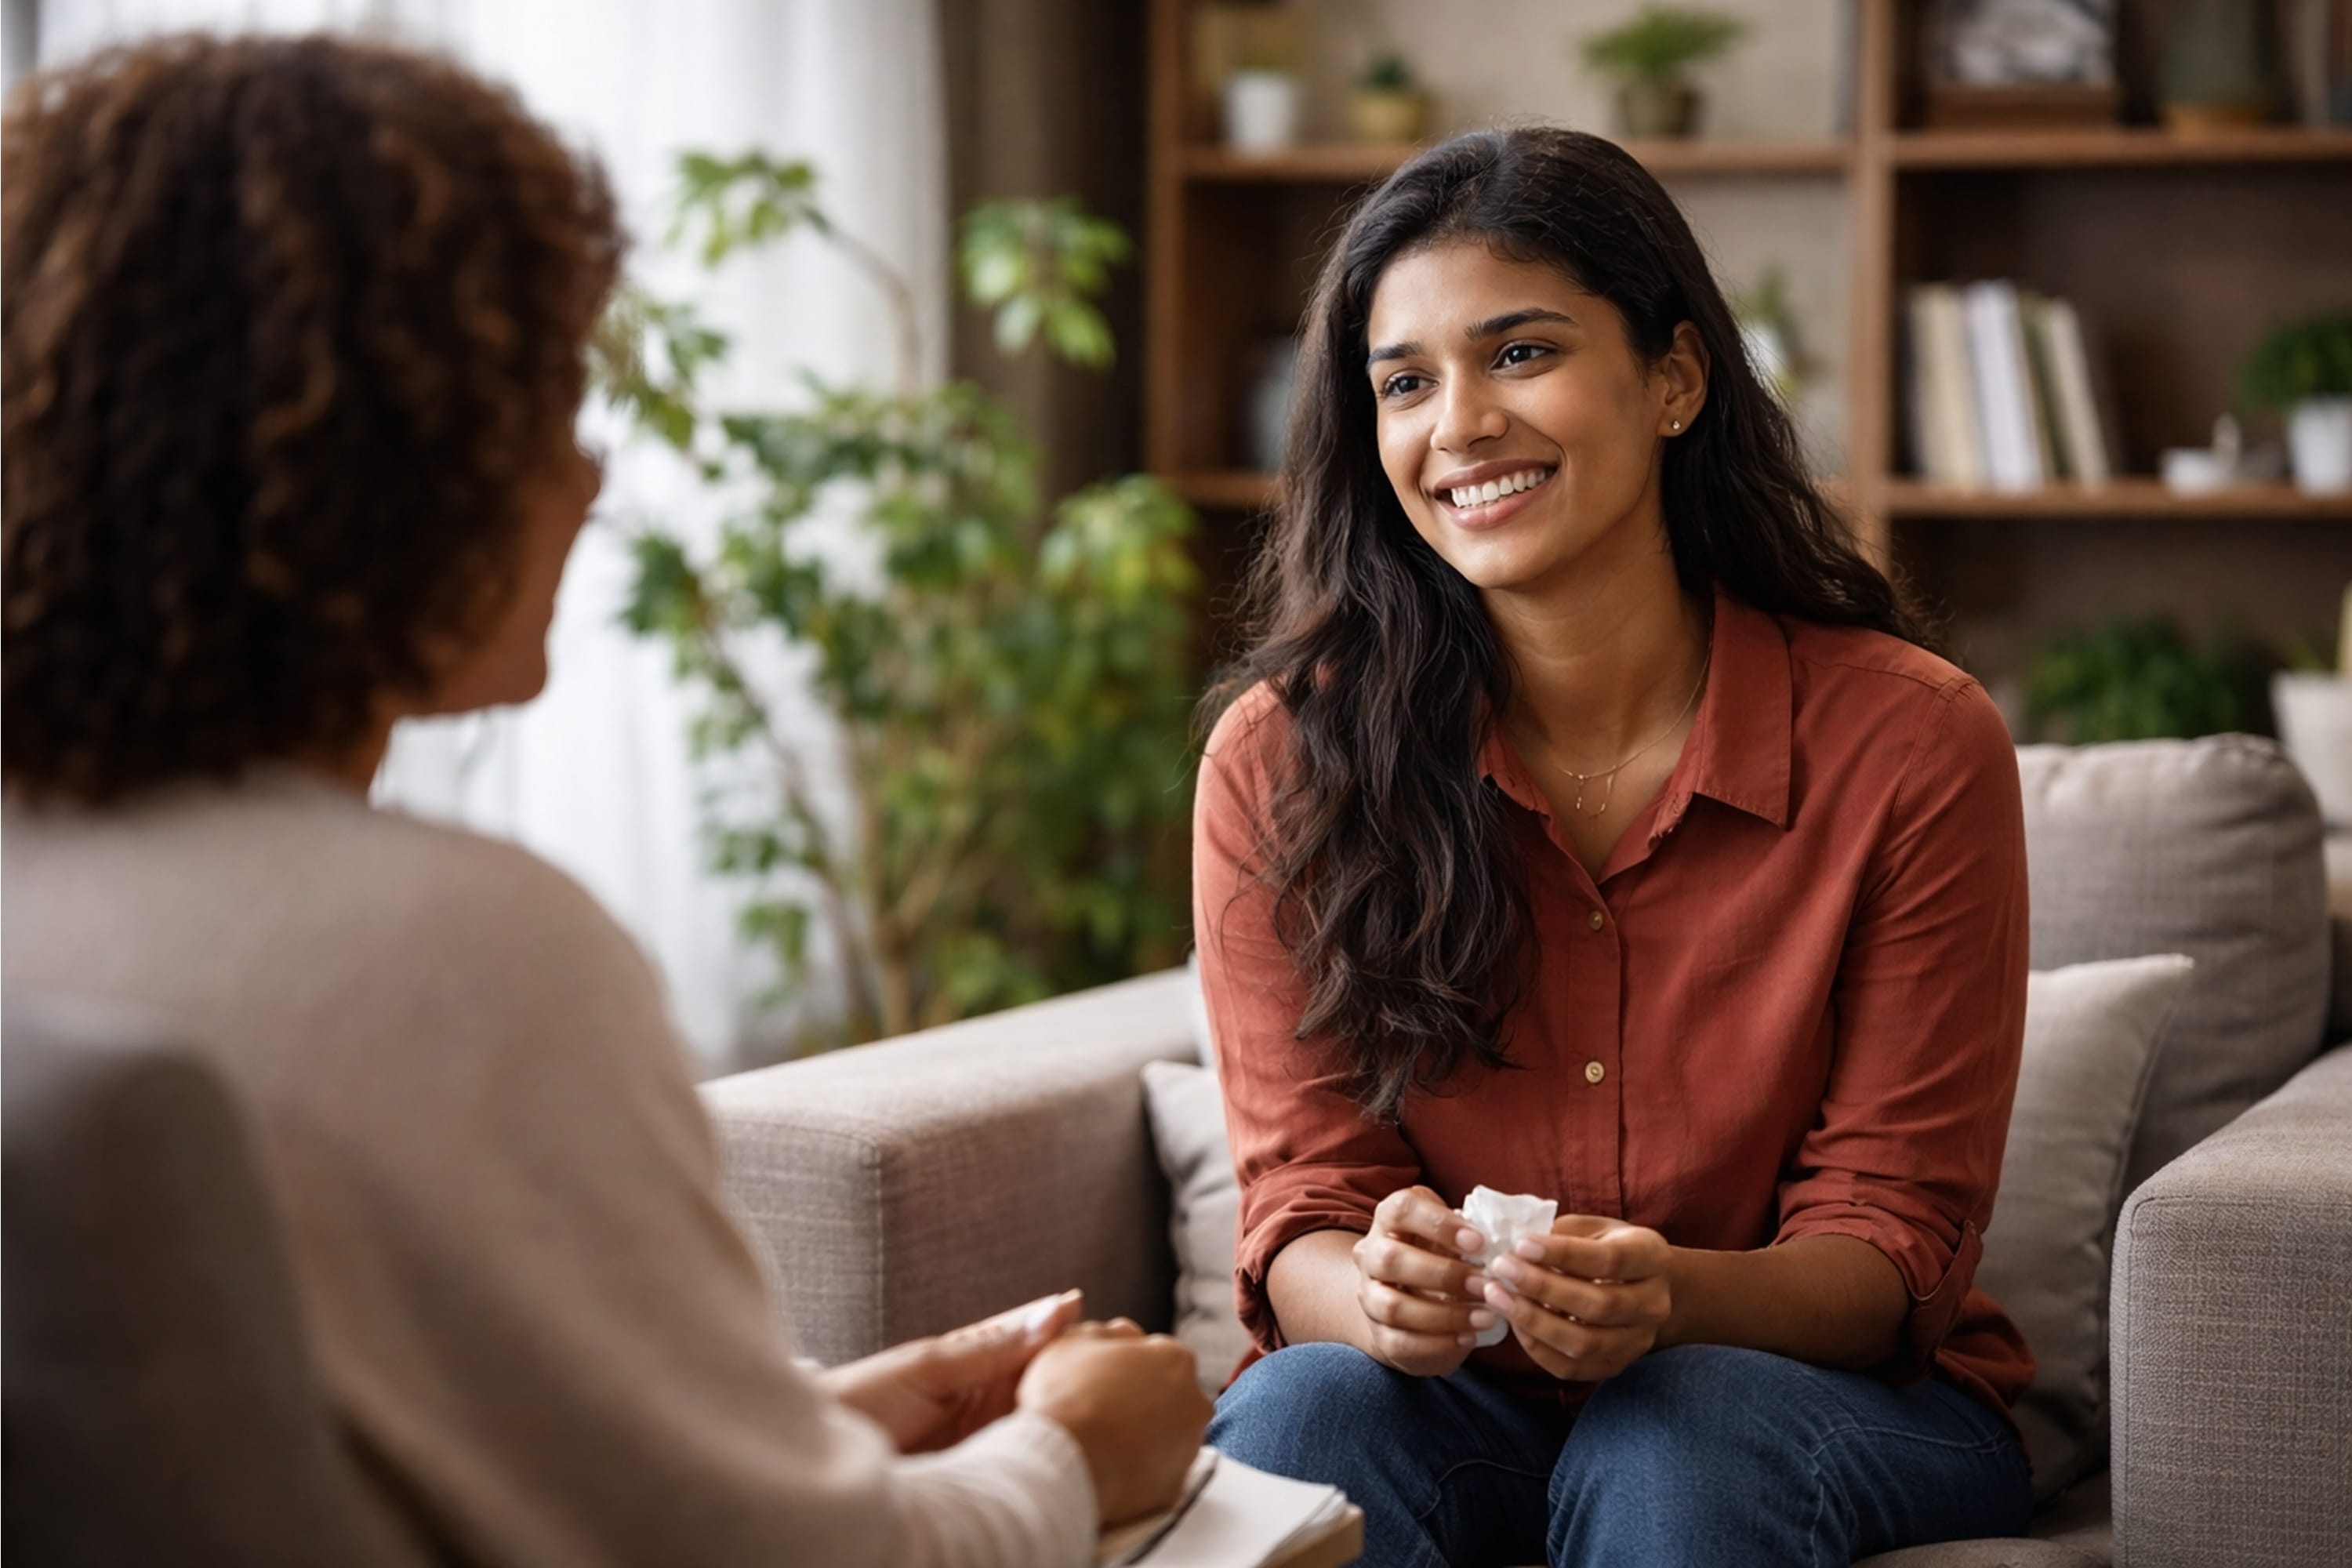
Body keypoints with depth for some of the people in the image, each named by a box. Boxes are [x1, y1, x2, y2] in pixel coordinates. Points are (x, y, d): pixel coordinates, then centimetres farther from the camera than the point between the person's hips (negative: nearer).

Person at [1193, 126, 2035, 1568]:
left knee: (1680, 1441, -34)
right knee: (1299, 1416, -31)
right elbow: (1303, 1207, -6)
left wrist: (1667, 1300, -32)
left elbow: (1892, 1245, -9)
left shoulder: (1913, 741, -12)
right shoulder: (1283, 757, -8)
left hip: (1837, 1388, -1)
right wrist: (1377, 1293, -31)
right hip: (1458, 1396, 1)